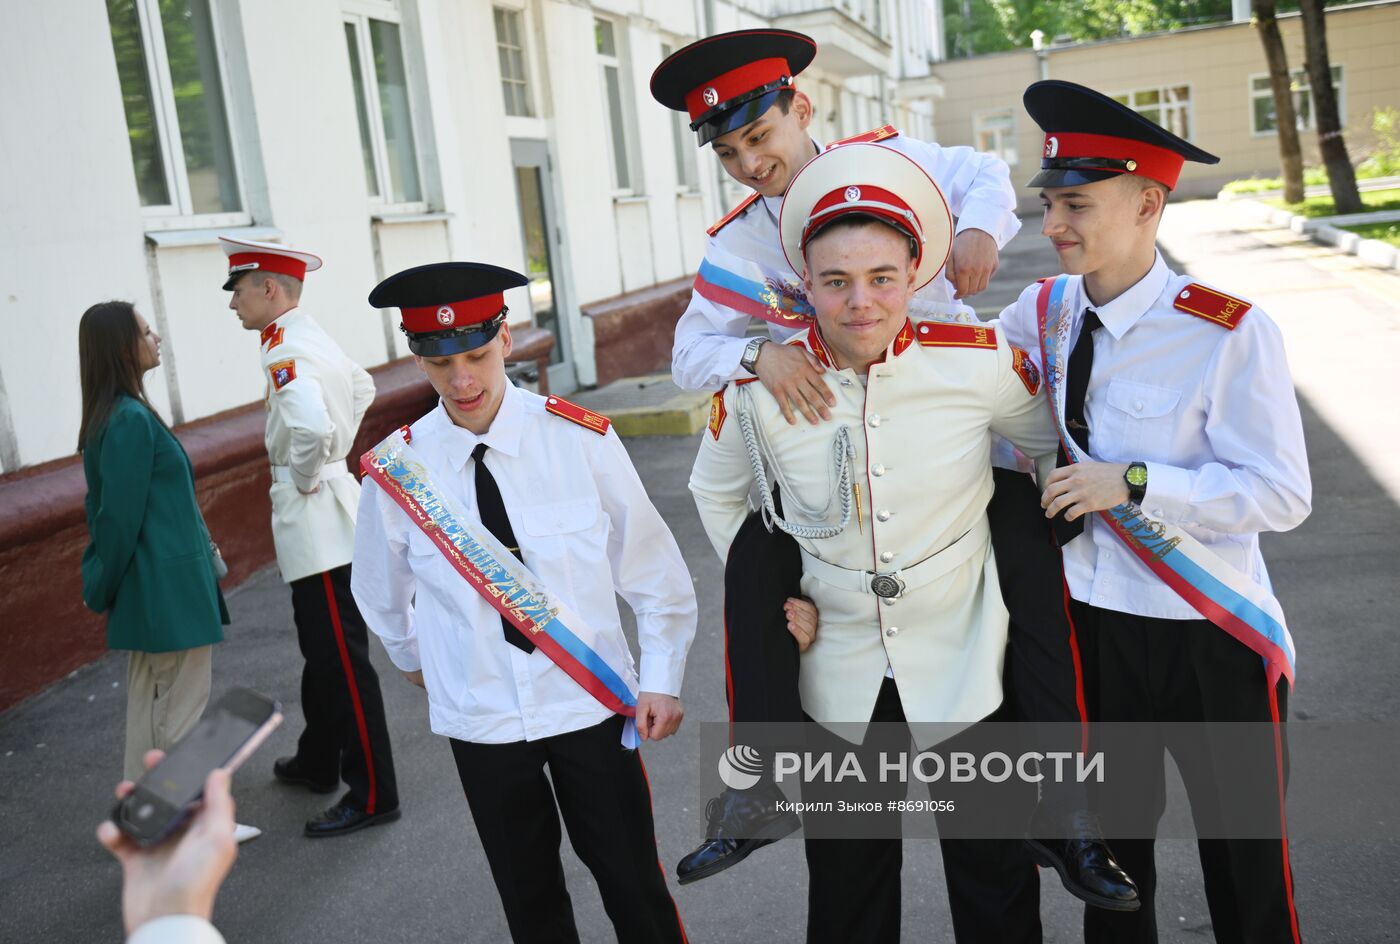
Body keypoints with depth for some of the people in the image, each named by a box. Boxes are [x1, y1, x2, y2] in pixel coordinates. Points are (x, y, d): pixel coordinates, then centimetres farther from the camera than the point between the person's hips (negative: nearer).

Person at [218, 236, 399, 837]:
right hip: (322, 523, 10)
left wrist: (306, 477, -19)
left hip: (317, 522, -10)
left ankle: (372, 794, 7)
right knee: (323, 651, 22)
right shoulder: (313, 339, 10)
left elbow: (311, 427, -39)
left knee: (342, 661, -3)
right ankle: (318, 763, 38)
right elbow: (362, 389, 28)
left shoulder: (287, 355, -20)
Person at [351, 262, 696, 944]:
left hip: (593, 701, -1)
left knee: (634, 886, 11)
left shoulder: (581, 439, -13)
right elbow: (382, 594, 10)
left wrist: (661, 682, -6)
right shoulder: (394, 471, -9)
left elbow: (652, 568, -5)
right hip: (480, 719, 2)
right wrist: (418, 659, 22)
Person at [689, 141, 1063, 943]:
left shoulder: (980, 361, -17)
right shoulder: (759, 385, -14)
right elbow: (717, 494, 7)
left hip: (965, 665, -1)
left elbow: (1056, 440, 5)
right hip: (837, 674, 1)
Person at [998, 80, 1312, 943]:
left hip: (1211, 637, -4)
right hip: (1091, 622, 4)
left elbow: (1282, 493, -19)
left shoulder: (1229, 333, -18)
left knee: (1246, 873, 14)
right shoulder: (1042, 315, -3)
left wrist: (1133, 484, -24)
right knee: (1110, 849, 23)